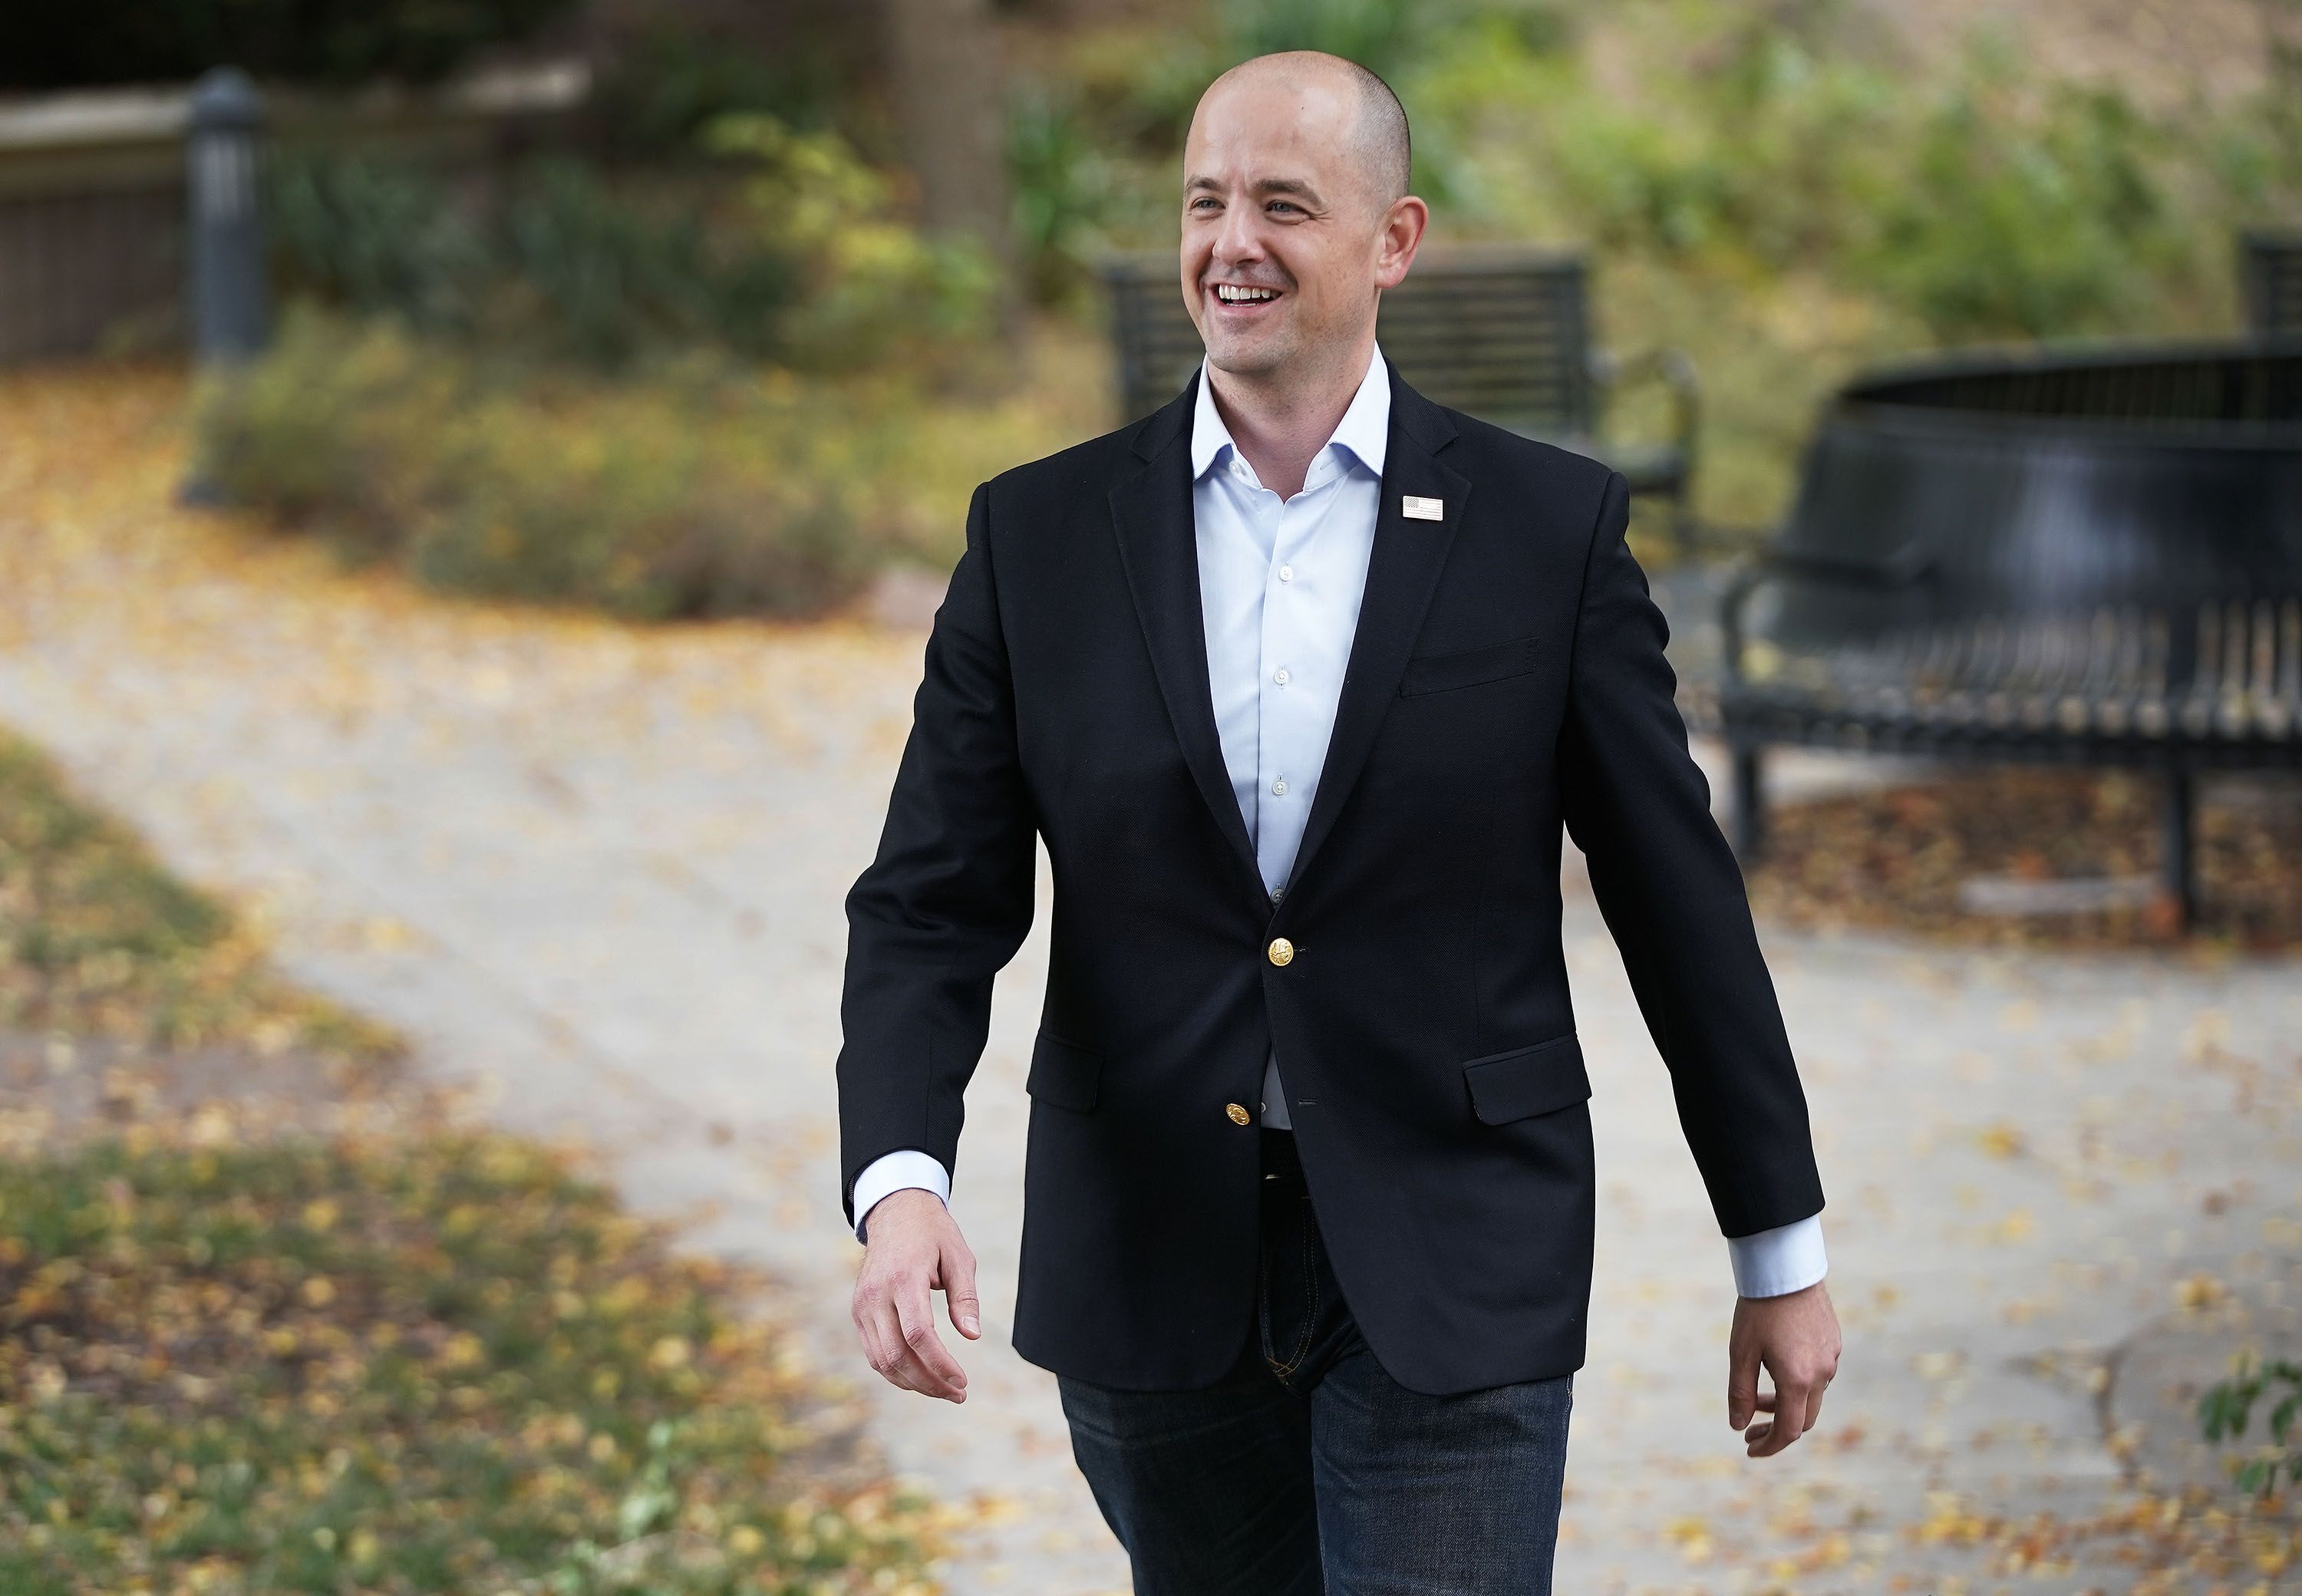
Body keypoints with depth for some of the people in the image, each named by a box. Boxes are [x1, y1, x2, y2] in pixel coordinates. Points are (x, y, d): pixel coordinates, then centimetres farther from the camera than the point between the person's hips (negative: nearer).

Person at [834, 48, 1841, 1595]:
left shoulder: (1550, 528, -3)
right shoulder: (1041, 536, 1)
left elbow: (1680, 900, 2)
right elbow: (933, 908, -1)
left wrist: (1783, 1251, 6)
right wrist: (899, 1184, -19)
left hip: (1451, 1288, -2)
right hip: (1153, 1275, 2)